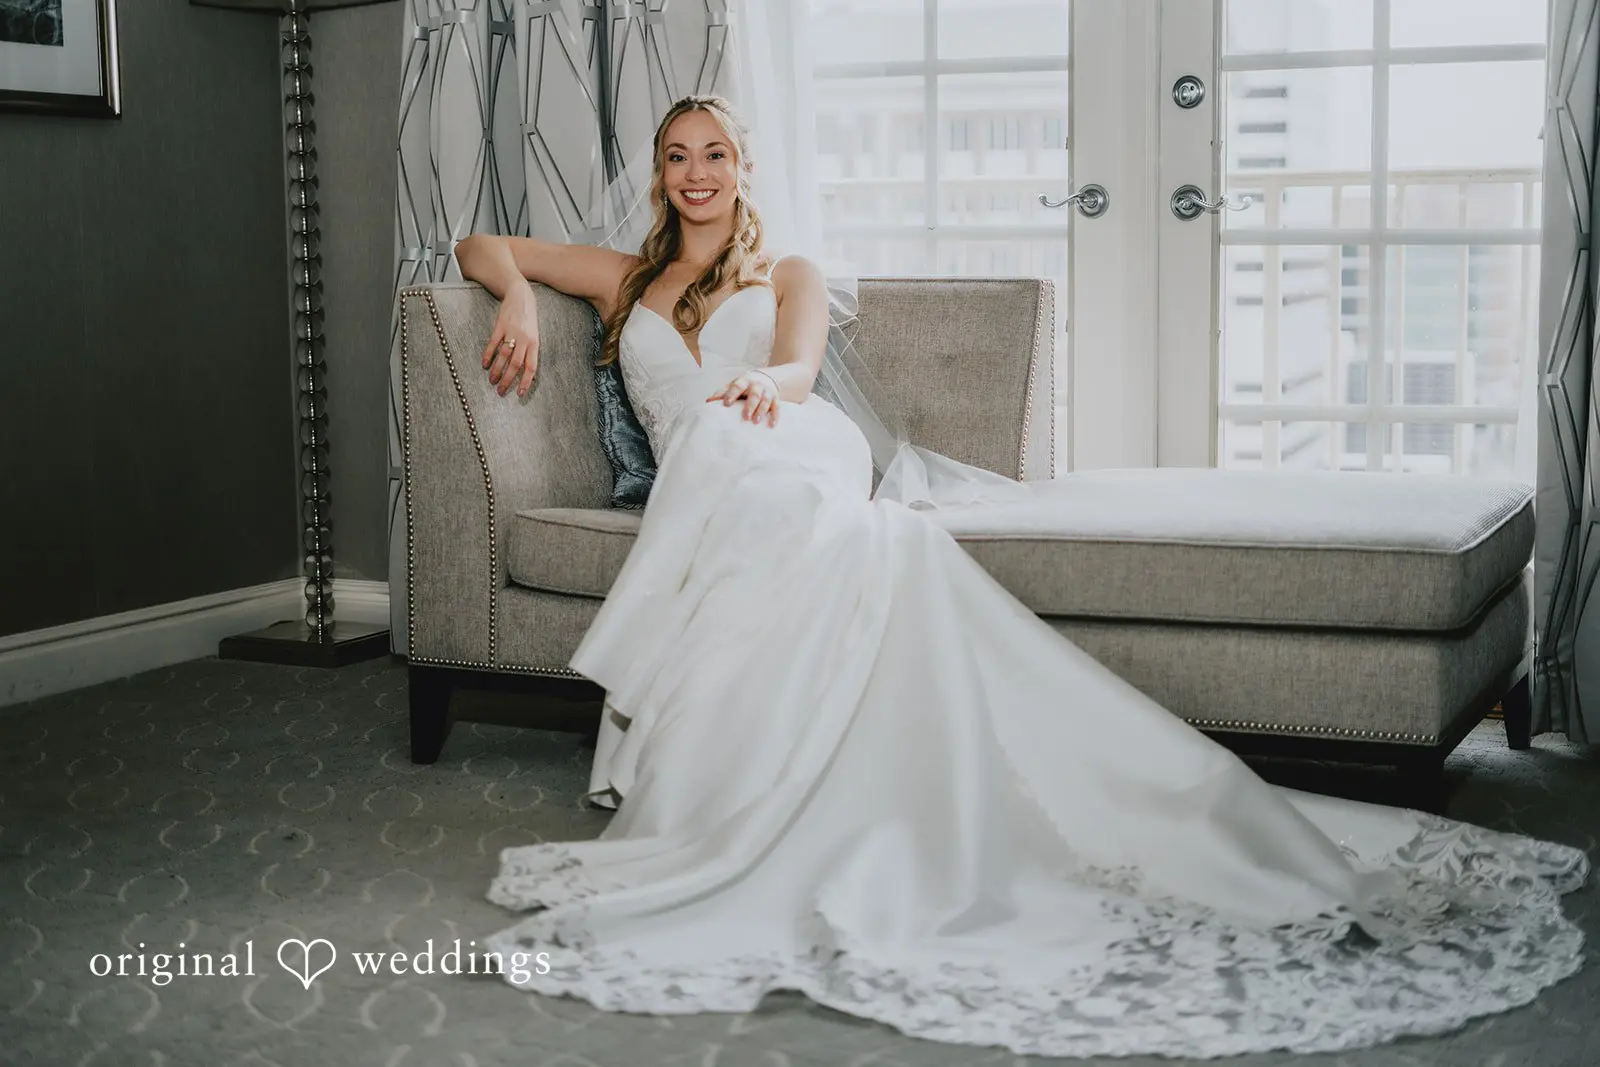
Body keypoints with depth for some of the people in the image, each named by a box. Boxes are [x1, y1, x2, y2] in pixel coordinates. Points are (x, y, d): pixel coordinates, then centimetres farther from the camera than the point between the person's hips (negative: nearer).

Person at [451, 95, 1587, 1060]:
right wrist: (521, 298, 12)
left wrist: (764, 384, -19)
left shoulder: (789, 273, 29)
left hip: (798, 454, 0)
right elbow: (484, 247, 37)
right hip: (712, 482, 0)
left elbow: (798, 369, 7)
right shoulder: (626, 280, 33)